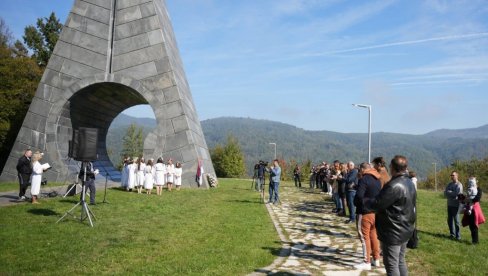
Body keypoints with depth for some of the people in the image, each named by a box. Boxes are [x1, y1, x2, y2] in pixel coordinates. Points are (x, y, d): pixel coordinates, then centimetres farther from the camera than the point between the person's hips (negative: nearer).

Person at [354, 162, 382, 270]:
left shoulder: (364, 179, -16)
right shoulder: (377, 179, 11)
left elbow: (359, 195, -20)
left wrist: (356, 204, -2)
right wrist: (375, 204, 13)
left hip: (365, 212, -8)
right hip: (376, 211, 8)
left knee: (365, 236, -2)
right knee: (374, 235, 16)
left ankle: (366, 262, 1)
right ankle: (376, 259, 23)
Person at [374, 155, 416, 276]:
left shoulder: (394, 186, -25)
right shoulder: (409, 183, 7)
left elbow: (376, 205, -23)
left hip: (393, 232, -9)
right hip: (405, 229, 9)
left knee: (391, 265, 0)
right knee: (400, 261, 20)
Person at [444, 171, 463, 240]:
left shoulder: (459, 185, -7)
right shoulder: (450, 184, 13)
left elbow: (456, 194, -18)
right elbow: (445, 194, 5)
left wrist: (449, 192, -5)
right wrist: (452, 194, -12)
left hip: (456, 205, -6)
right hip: (449, 205, 6)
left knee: (456, 220, -4)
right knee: (450, 220, 10)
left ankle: (458, 235, 4)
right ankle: (452, 234, 21)